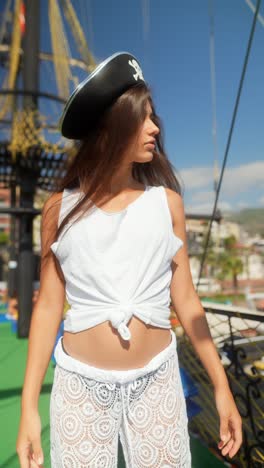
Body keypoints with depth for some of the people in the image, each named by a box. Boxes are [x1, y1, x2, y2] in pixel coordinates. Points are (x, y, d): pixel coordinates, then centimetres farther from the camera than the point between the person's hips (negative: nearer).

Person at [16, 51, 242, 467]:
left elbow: (186, 299, -1)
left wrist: (221, 385, 1)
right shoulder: (62, 208, -6)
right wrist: (29, 404, -3)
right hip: (81, 383, 0)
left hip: (157, 380, 1)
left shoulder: (167, 201, -5)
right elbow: (48, 305, -3)